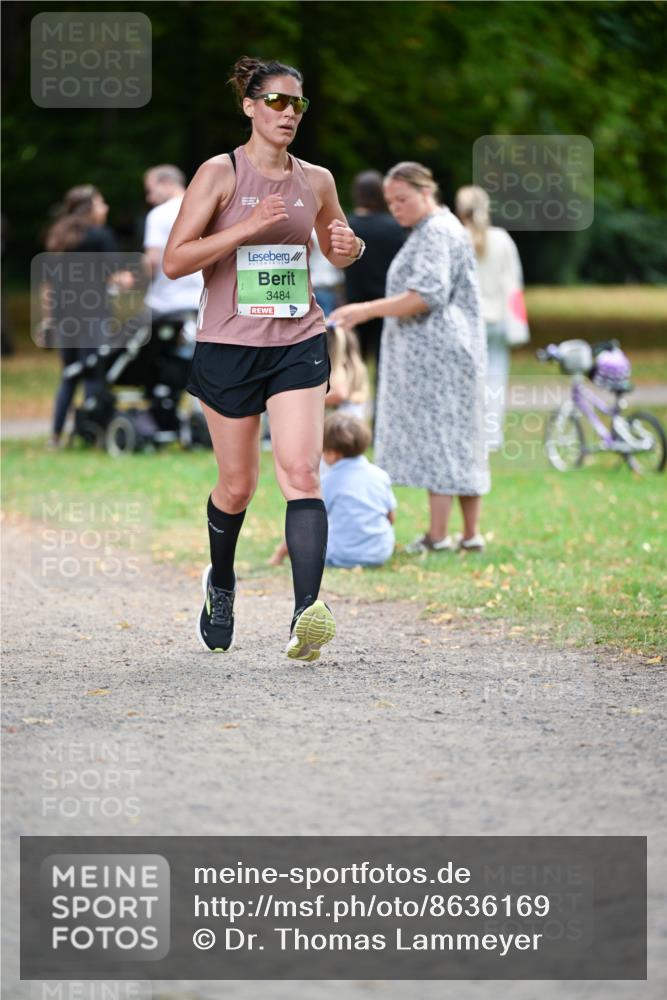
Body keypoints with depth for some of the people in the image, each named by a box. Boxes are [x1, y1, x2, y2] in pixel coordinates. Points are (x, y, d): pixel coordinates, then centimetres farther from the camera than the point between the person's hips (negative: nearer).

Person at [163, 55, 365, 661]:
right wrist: (247, 227, -20)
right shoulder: (220, 173, -4)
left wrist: (350, 247, 0)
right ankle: (221, 583, 38)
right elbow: (174, 261, -10)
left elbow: (336, 251, 24)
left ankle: (307, 615, -27)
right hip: (228, 344, -2)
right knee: (237, 486, 8)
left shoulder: (316, 181, 7)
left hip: (298, 344, 2)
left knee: (301, 473, -16)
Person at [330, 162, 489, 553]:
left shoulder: (437, 232, -12)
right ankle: (471, 533, 11)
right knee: (461, 440, 9)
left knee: (435, 437, -9)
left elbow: (427, 296, -22)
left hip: (437, 355, -11)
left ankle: (438, 536, -9)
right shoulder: (438, 229, 20)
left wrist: (368, 310, -25)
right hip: (433, 355, 11)